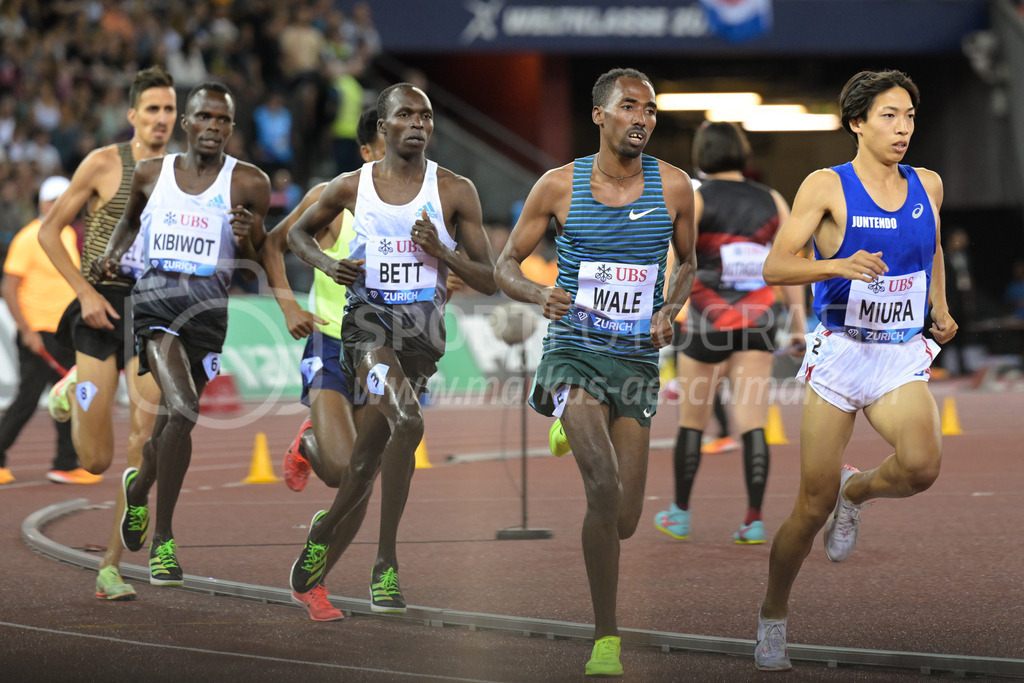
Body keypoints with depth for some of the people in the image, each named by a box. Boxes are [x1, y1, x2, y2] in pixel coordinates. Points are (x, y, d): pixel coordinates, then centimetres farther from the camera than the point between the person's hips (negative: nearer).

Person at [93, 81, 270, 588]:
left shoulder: (248, 182, 6)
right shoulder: (151, 174, 11)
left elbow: (257, 262, 9)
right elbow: (131, 218, 30)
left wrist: (247, 237, -13)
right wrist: (112, 254, 11)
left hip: (209, 299, 1)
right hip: (156, 293, -1)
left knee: (172, 419, 7)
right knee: (182, 410, -20)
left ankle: (139, 486, 42)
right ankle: (163, 540, -10)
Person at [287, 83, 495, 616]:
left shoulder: (455, 191, 2)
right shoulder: (351, 187, 4)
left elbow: (489, 281, 3)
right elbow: (298, 232, 22)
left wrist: (442, 252, -15)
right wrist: (327, 263, 1)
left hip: (423, 322, 2)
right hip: (368, 316, -2)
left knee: (374, 445, 5)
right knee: (407, 422, -26)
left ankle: (326, 528, 33)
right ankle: (386, 564, -15)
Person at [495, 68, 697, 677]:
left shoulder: (673, 187, 1)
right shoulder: (560, 186, -3)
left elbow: (687, 263, 17)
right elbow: (506, 266, 5)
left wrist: (670, 312, -3)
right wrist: (541, 295, -17)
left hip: (639, 360, 3)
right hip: (575, 352, -3)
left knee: (624, 521, 2)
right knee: (604, 485, -24)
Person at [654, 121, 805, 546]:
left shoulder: (693, 200, -4)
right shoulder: (772, 202, 6)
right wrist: (799, 323, 11)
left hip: (708, 322, -2)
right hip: (758, 322, 2)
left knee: (692, 419, 11)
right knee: (752, 422, 0)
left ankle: (680, 513, 21)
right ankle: (754, 519, -8)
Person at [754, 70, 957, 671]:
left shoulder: (927, 186, 8)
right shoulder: (827, 187, -5)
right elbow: (775, 267, -11)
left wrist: (941, 310, 20)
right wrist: (838, 265, -26)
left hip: (904, 361, 3)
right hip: (840, 353, -3)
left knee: (921, 466, -27)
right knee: (813, 507, -1)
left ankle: (856, 491, 7)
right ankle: (773, 615, 21)